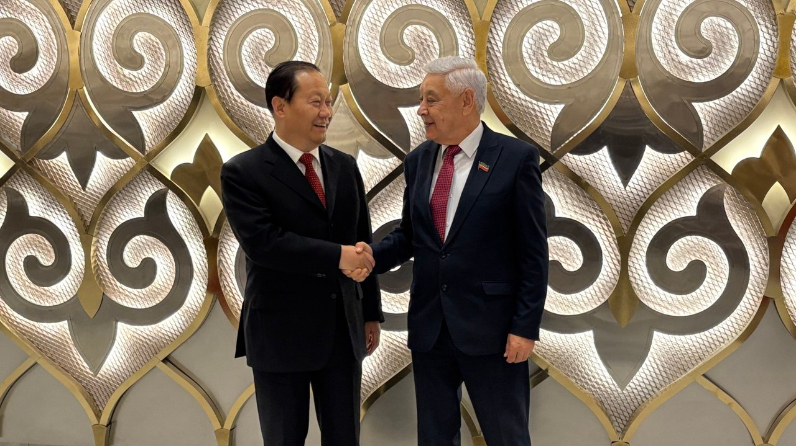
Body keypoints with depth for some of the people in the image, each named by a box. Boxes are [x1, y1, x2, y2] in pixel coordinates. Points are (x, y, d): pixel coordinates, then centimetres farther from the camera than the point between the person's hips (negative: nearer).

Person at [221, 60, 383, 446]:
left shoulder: (344, 166, 8)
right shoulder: (243, 172, -9)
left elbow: (362, 243, 12)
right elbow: (262, 242, -21)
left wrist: (371, 313, 12)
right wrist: (336, 256, -21)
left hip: (343, 331, 5)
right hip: (280, 334, -4)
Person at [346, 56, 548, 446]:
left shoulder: (515, 158, -8)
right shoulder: (418, 160, 8)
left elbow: (532, 252, -9)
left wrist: (525, 327, -12)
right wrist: (374, 255, -7)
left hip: (490, 327, -5)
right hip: (428, 326, 5)